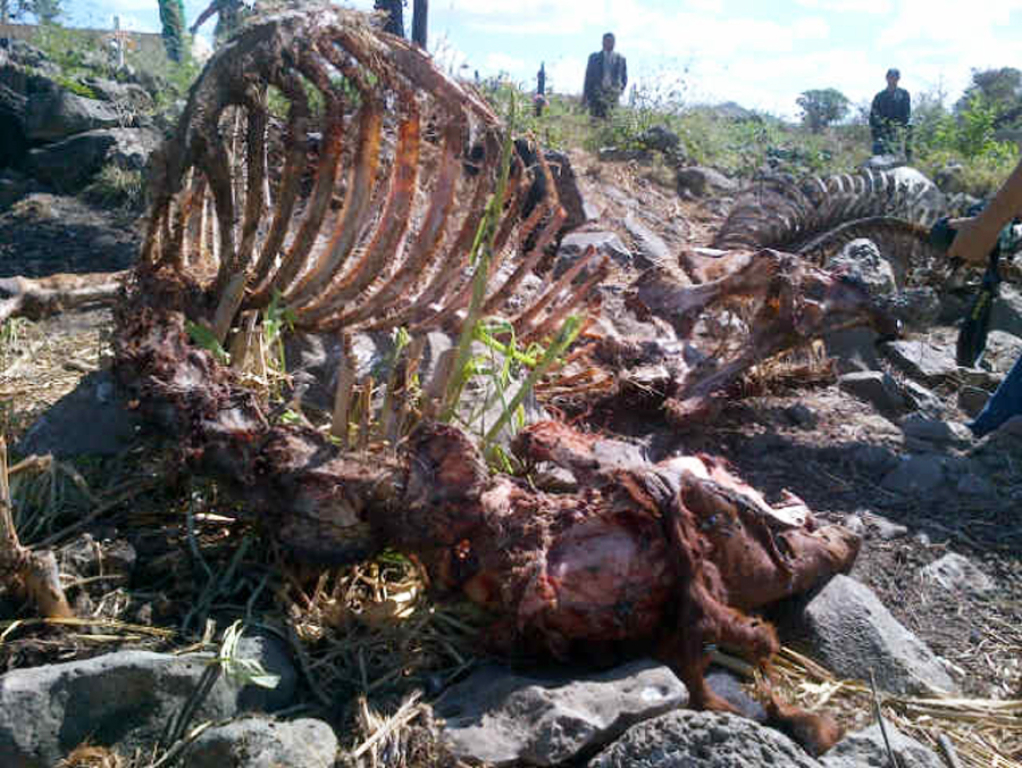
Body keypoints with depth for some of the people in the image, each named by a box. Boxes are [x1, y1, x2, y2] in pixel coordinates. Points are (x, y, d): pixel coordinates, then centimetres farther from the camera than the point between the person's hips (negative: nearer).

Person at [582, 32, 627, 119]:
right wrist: (585, 95, 5)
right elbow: (588, 77, 10)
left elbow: (624, 78, 17)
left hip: (613, 94, 1)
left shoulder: (620, 59, 12)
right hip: (596, 94, 0)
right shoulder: (594, 57, 11)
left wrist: (620, 89, 2)